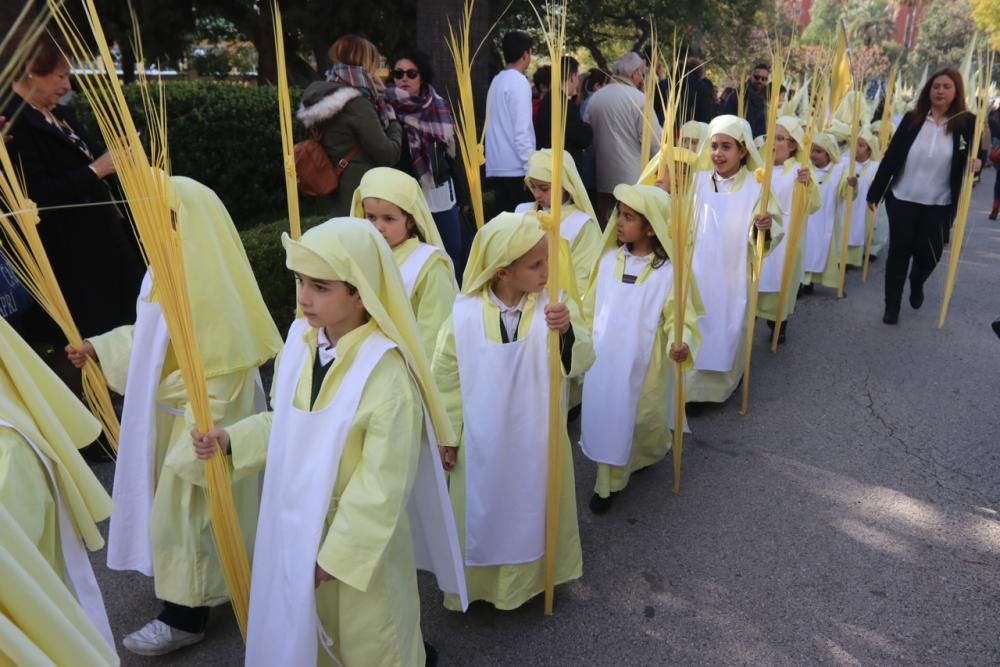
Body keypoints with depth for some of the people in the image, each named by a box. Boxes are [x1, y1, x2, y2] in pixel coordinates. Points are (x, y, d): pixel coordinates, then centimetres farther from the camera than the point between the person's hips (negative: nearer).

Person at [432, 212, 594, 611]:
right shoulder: (464, 315, -15)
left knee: (532, 512, 20)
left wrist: (568, 332, -36)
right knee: (481, 513, 16)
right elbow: (447, 379, -5)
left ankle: (529, 577, 45)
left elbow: (581, 365, -16)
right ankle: (476, 582, 40)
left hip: (537, 439, 1)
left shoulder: (554, 307, -13)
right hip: (483, 442, -1)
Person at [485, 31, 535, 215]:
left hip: (496, 166, 8)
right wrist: (530, 168, -15)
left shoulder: (496, 81, 16)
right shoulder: (519, 82, -8)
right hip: (515, 167, -8)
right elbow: (521, 130, -15)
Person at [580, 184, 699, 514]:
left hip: (643, 364, -3)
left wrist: (681, 345, -32)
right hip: (603, 359, 3)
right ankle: (607, 483, 25)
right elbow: (591, 307, 7)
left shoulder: (669, 271, -15)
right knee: (606, 418, 10)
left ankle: (642, 457, 48)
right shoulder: (609, 259, -2)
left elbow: (679, 317, -12)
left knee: (642, 420, 15)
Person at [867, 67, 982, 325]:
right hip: (902, 198, 0)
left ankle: (916, 283, 39)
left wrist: (977, 161, -19)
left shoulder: (966, 123, -3)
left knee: (929, 254, 3)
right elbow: (891, 156, -1)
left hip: (939, 204, 0)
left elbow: (977, 154, 7)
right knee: (899, 251, 3)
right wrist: (875, 192, -2)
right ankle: (892, 305, 16)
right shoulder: (912, 119, -1)